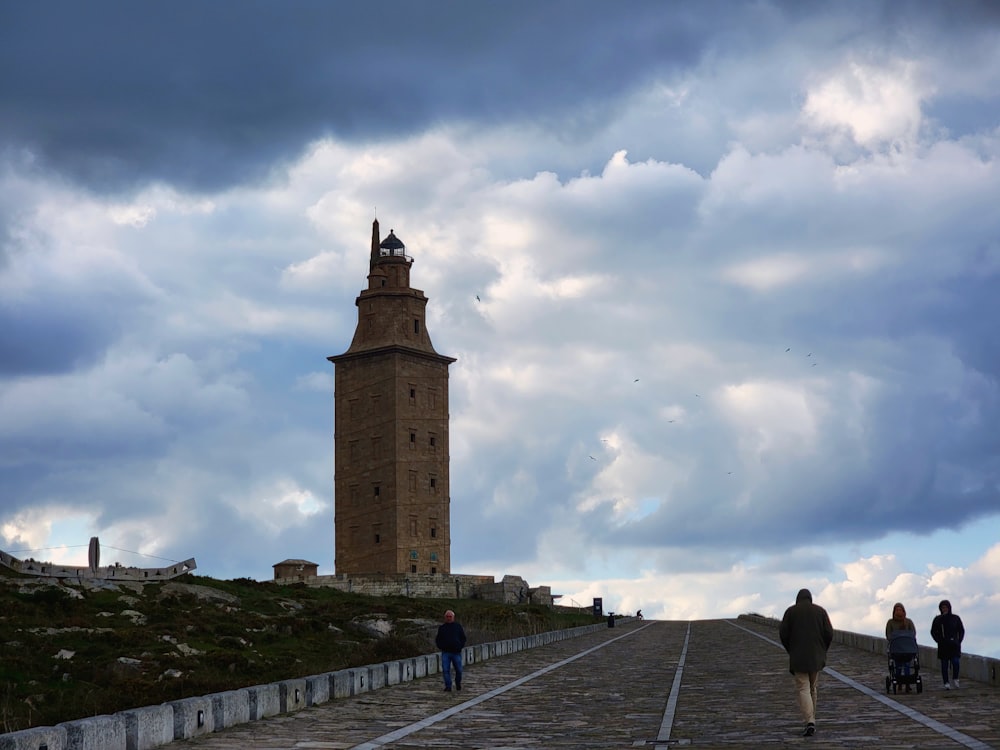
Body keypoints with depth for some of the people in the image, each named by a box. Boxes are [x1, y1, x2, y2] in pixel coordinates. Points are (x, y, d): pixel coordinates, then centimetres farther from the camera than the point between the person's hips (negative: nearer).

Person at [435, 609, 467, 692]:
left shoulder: (458, 627, 8)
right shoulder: (442, 627, 9)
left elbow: (463, 638, 11)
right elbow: (437, 639, 14)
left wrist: (460, 647, -2)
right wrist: (441, 647, -2)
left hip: (456, 652, 0)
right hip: (445, 653, 0)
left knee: (458, 670, 2)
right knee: (446, 670, -7)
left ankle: (458, 683, 27)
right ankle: (448, 687, -2)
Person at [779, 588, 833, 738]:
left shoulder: (791, 611, 1)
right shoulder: (820, 611, 6)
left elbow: (783, 634, -2)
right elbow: (829, 633, 0)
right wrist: (822, 651, 13)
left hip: (798, 657, -2)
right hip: (816, 657, 2)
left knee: (803, 689, -3)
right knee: (812, 688, 19)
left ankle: (810, 722, -21)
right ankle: (811, 719, 26)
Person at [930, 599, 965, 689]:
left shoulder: (956, 618, 6)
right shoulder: (938, 619, 5)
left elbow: (961, 631, 12)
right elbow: (933, 632, 8)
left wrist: (958, 641, 0)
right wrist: (939, 641, -4)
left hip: (954, 645, 0)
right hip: (943, 646, 0)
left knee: (956, 662, -14)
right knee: (944, 664, 0)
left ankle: (955, 679, 7)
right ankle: (946, 683, 5)